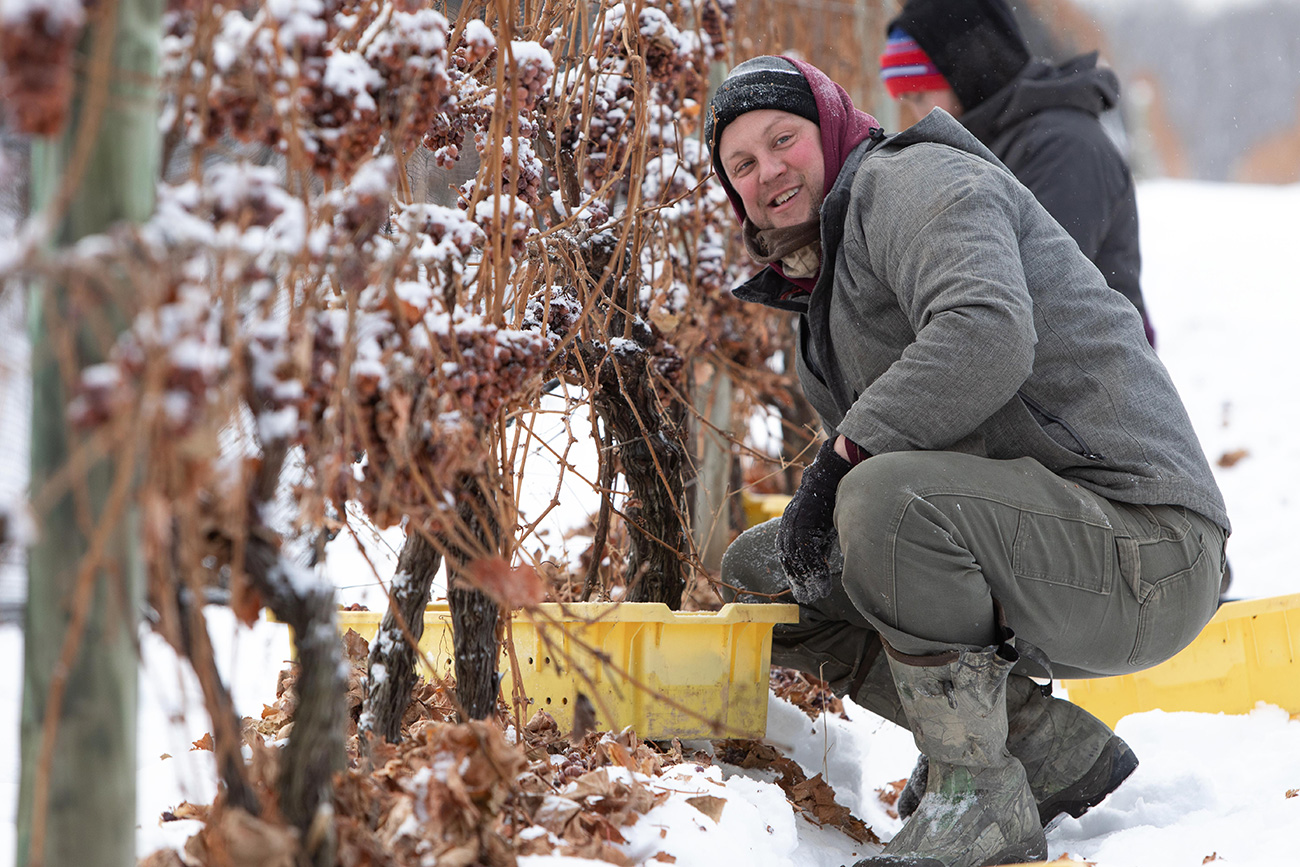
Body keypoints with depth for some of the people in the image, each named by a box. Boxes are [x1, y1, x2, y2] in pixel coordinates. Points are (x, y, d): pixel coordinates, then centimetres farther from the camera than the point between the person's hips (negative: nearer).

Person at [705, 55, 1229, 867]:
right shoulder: (825, 295, 22)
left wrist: (846, 452, -21)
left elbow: (985, 336, -28)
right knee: (760, 572, 14)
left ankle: (982, 798, -18)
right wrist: (812, 512, 0)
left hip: (1140, 546, -10)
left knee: (887, 497, -34)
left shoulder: (914, 179, -9)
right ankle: (1057, 751, 6)